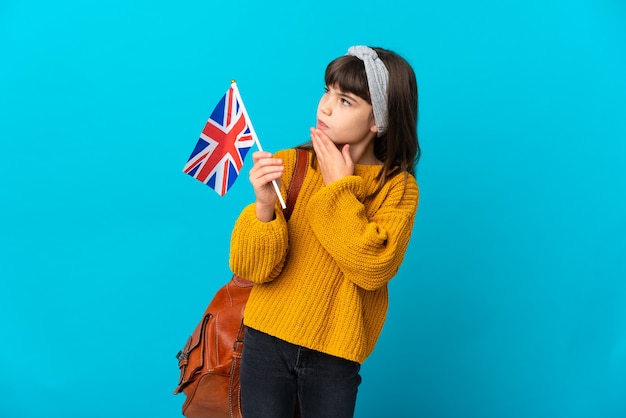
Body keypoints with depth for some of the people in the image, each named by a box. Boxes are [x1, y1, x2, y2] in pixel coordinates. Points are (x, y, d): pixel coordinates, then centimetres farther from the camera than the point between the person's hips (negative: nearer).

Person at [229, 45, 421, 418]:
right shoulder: (289, 164, -7)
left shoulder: (398, 188, -7)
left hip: (335, 356, 0)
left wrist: (339, 189, -15)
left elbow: (372, 269, -19)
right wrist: (264, 206, -26)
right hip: (267, 339, 1)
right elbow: (249, 268, -8)